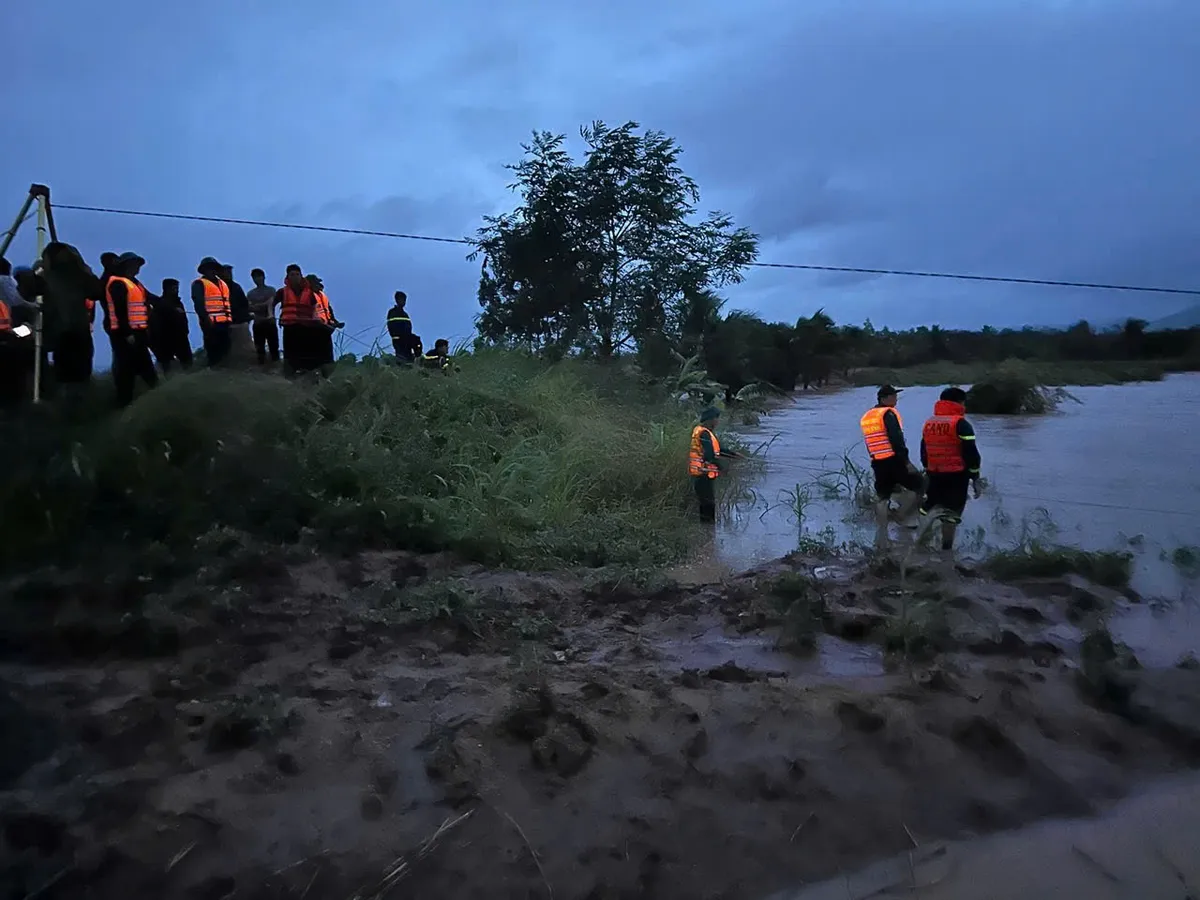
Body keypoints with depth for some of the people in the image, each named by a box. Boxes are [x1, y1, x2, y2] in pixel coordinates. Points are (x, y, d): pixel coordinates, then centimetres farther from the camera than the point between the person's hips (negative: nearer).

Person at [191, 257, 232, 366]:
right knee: (213, 351, -8)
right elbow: (198, 304, -9)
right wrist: (206, 319, -19)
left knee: (225, 349, 7)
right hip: (212, 324, -7)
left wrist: (230, 319, 18)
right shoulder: (199, 283, 2)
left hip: (225, 323, 7)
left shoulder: (223, 284, 25)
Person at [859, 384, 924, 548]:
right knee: (921, 487, 8)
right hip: (894, 460, -7)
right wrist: (906, 461, -19)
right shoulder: (888, 413, -8)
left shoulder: (866, 417, 17)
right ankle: (903, 516, -1)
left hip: (877, 464, 7)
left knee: (882, 499, 10)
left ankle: (881, 539, 5)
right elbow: (897, 439, -18)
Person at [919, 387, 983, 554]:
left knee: (928, 510, 17)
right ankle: (946, 550, 7)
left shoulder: (929, 423, 10)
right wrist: (975, 478, -8)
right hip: (956, 476, -6)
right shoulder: (961, 424, -11)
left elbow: (924, 452, 16)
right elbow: (971, 453, -14)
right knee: (951, 514, 2)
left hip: (934, 475, 6)